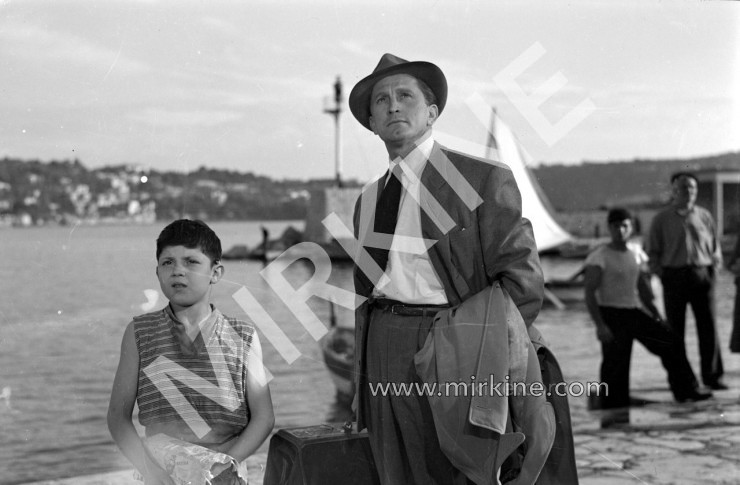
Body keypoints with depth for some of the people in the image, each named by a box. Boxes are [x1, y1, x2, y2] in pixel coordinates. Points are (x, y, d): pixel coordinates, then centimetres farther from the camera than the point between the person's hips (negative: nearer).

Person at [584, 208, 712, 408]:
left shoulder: (636, 251, 8)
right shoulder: (599, 257, -12)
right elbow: (589, 293, -15)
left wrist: (656, 315, 15)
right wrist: (600, 325, -22)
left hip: (635, 312, 6)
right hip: (612, 315, -6)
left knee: (669, 342, 4)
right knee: (615, 368, -5)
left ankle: (685, 390, 16)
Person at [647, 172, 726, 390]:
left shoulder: (704, 216, 9)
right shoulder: (662, 219, 4)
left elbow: (715, 247, 15)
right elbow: (652, 251, 7)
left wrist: (714, 268, 3)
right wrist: (661, 274, -4)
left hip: (702, 275, 1)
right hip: (673, 276, -1)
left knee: (708, 327, -1)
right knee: (675, 329, 1)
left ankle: (712, 376, 8)